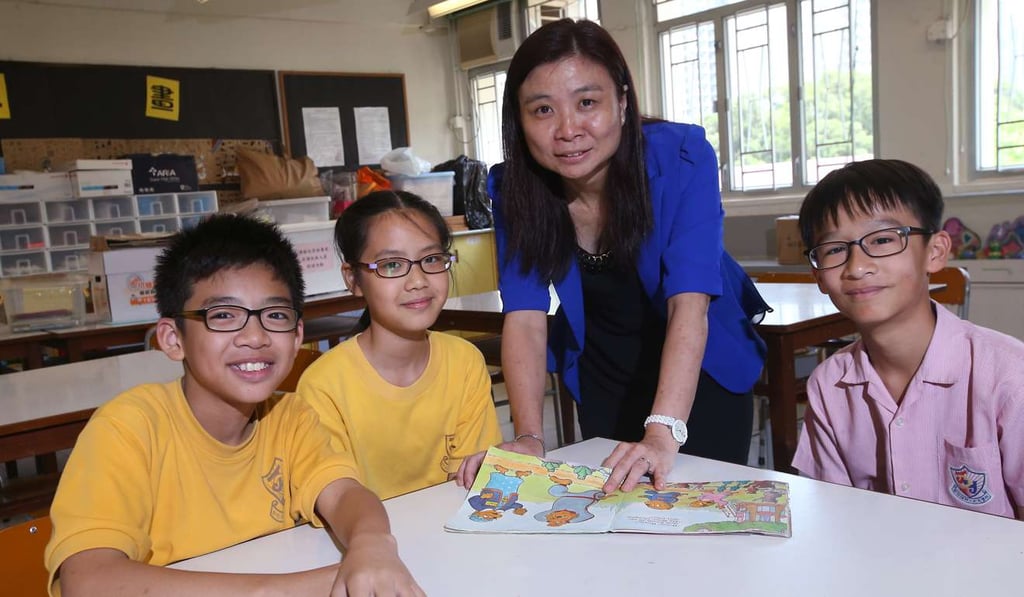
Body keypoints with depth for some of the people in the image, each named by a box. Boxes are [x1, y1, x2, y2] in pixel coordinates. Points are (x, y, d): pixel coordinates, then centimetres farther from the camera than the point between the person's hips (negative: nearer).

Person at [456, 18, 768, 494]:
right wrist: (528, 436, -36)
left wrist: (663, 434, -45)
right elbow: (525, 316, -23)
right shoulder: (513, 188, -19)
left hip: (701, 371, -2)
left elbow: (689, 302, -34)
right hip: (603, 384, 2)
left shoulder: (681, 157, -26)